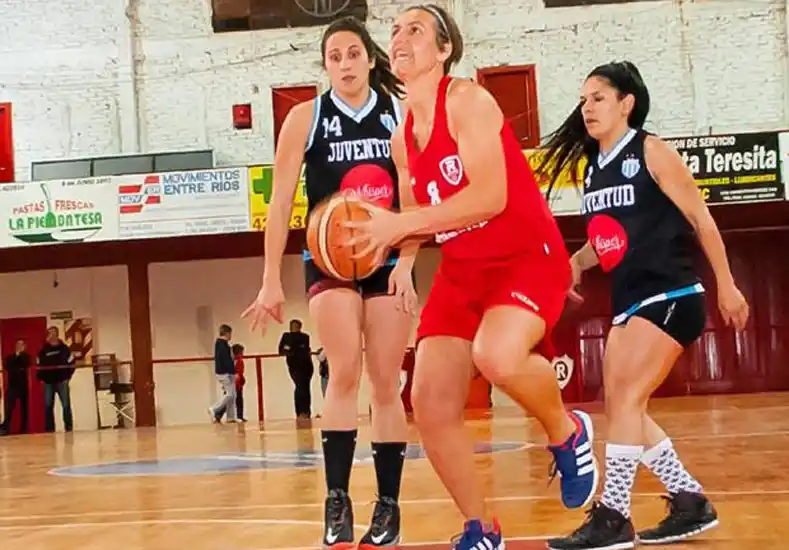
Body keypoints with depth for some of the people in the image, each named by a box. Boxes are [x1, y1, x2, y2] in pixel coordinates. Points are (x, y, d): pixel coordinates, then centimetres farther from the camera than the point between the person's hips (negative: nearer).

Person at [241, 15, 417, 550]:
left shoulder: (401, 114, 1)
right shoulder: (306, 118, -2)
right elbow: (280, 203, -3)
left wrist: (406, 264, -15)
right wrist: (271, 281, -7)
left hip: (391, 261, 1)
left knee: (386, 384, 3)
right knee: (345, 372, -18)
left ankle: (389, 506, 11)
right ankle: (338, 502, -12)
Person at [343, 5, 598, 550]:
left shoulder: (468, 101, -14)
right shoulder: (403, 138, 9)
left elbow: (490, 197, -25)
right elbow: (418, 220, 16)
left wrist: (402, 222, -25)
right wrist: (379, 231, -6)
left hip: (529, 255, -8)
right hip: (463, 269, 8)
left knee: (497, 354, -37)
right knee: (431, 407, -2)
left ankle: (568, 433, -4)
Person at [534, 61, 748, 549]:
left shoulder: (651, 152, -9)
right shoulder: (594, 167, 11)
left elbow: (701, 218, -8)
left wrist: (726, 285, -8)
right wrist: (578, 262, 1)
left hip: (670, 297, -8)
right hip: (629, 302, 9)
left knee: (625, 401, -14)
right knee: (620, 408, 8)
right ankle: (691, 503, 20)